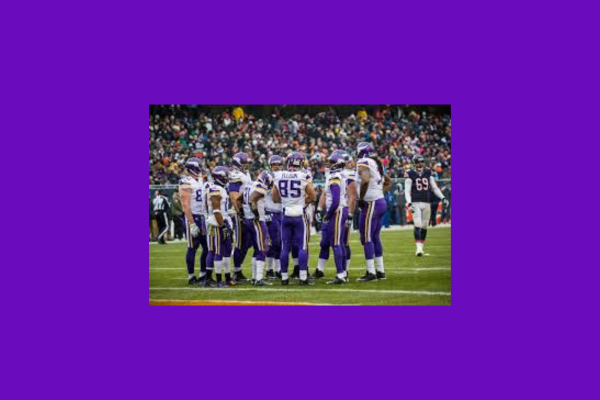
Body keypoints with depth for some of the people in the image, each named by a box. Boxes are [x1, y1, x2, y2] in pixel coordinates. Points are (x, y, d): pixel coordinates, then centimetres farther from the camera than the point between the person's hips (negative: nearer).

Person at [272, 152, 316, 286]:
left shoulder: (279, 177, -1)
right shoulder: (303, 177, -10)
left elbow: (275, 198, 8)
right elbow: (313, 196, -3)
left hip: (285, 215, 3)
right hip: (300, 215, -3)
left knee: (285, 247, 9)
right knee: (302, 247, 0)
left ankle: (284, 277, 11)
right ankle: (303, 277, -4)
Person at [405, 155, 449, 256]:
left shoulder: (428, 173, 9)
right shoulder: (411, 174, -3)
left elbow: (434, 188, 14)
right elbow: (407, 191, -6)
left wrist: (442, 198, 3)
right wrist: (409, 203, -20)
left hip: (427, 203, 4)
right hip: (416, 203, -4)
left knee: (424, 226, 7)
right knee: (418, 225, -14)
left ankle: (421, 246, 18)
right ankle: (418, 248, -16)